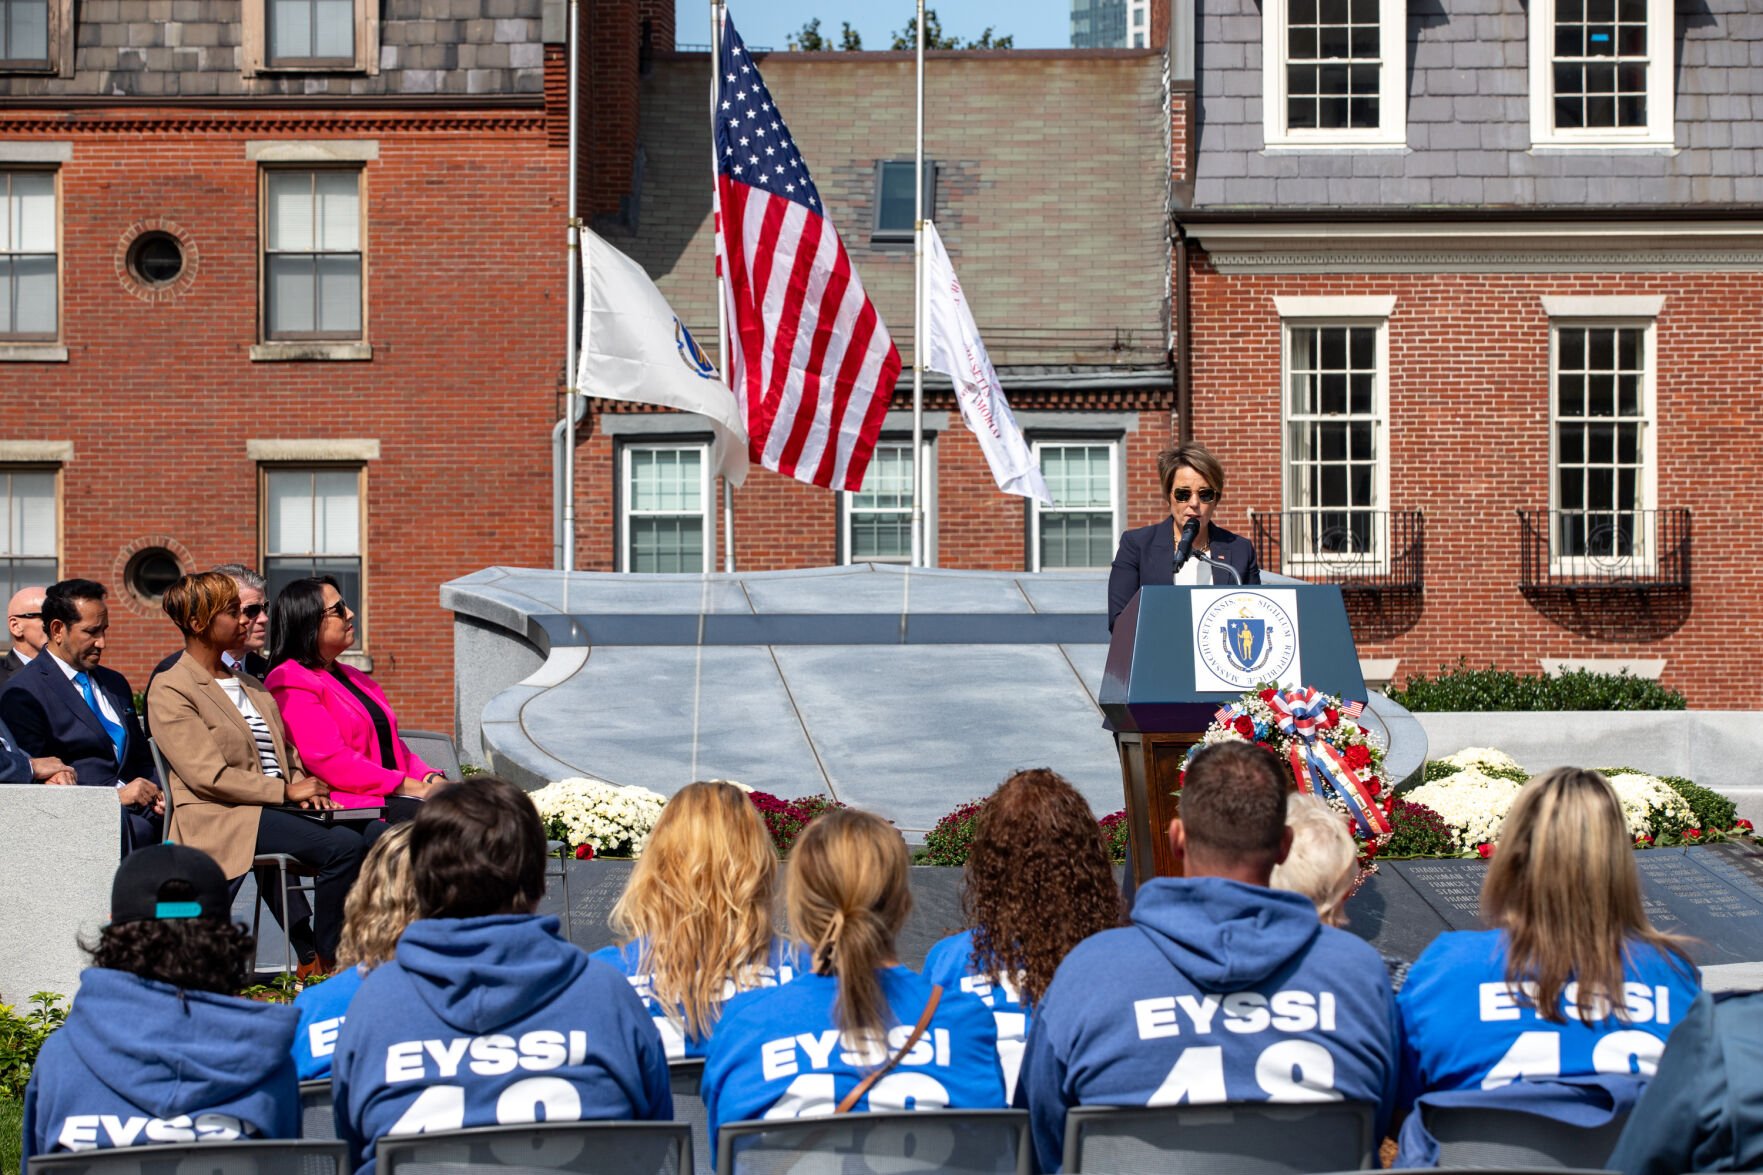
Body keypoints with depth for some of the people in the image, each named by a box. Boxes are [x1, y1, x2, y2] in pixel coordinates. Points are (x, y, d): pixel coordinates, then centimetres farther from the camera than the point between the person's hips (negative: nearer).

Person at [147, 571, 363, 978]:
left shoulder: (251, 685, 25)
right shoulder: (171, 689, -1)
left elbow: (286, 752, 24)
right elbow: (208, 776, -11)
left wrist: (304, 785, 1)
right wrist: (286, 792, -13)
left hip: (276, 807, 8)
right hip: (221, 818, -7)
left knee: (355, 841, -22)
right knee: (342, 847, -28)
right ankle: (326, 960, -13)